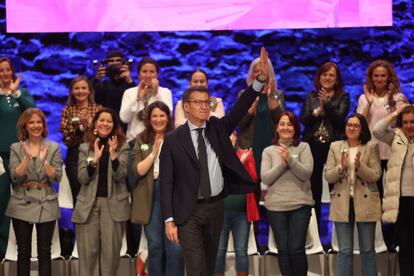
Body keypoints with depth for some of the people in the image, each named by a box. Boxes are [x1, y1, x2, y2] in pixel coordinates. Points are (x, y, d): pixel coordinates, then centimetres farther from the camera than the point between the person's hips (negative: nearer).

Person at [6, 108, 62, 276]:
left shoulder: (53, 147, 2)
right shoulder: (16, 147, 3)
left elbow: (57, 177, -5)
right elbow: (14, 176, -7)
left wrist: (44, 161, -21)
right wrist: (27, 158, -21)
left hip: (46, 205, 0)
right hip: (22, 205, 0)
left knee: (44, 252, 3)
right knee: (23, 252, 6)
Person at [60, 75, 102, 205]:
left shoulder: (98, 109, 6)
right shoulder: (68, 110, 8)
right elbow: (65, 137, 0)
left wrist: (90, 125, -15)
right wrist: (79, 128, -14)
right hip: (75, 155, 1)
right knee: (77, 195, 4)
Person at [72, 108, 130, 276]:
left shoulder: (122, 146, 3)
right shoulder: (85, 147, 7)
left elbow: (120, 176, -6)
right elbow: (82, 178, -2)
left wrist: (113, 155, -21)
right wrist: (95, 159, -17)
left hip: (113, 204, -1)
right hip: (88, 204, 1)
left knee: (110, 251, 0)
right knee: (88, 251, 1)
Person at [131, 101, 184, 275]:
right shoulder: (142, 140, 8)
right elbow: (138, 170, -1)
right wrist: (154, 153, -12)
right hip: (150, 197, 2)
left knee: (175, 247, -5)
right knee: (155, 246, 9)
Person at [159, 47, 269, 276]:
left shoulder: (217, 128, 5)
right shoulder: (173, 139, -5)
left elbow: (240, 109, -8)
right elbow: (166, 181, -6)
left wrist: (261, 80, -23)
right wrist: (169, 220, -13)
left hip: (216, 207, 4)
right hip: (189, 211, -4)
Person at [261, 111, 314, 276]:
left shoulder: (303, 147, 4)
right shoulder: (269, 151, 7)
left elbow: (306, 174, -7)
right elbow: (265, 178, -3)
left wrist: (290, 159, -19)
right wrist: (283, 163, -13)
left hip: (300, 205, -2)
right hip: (276, 206, 2)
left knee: (297, 249, -6)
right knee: (283, 249, 4)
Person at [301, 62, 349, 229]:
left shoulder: (343, 97, 6)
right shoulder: (311, 96, 12)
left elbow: (340, 118, -7)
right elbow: (304, 120, 4)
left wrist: (326, 104, -18)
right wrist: (316, 112, -14)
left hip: (334, 145, -2)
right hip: (313, 145, 2)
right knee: (313, 188, 2)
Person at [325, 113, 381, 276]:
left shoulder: (371, 146, 0)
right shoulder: (335, 147, 5)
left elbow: (375, 176, -6)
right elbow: (328, 176, 1)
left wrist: (360, 166, -22)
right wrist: (341, 167, -18)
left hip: (365, 203, -1)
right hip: (342, 203, 1)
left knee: (367, 250, 7)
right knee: (344, 250, 5)